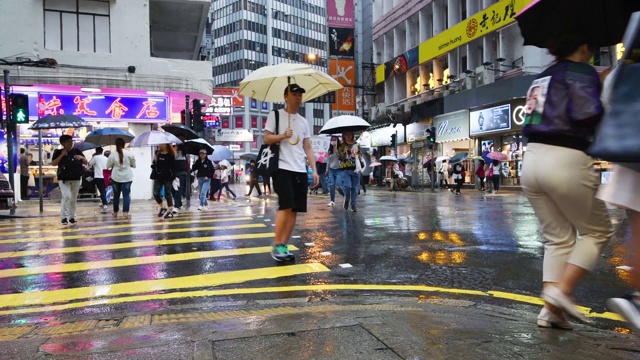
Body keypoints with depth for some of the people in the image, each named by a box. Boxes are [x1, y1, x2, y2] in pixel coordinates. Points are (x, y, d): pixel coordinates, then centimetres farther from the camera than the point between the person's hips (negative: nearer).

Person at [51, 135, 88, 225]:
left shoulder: (76, 151, 6)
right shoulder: (58, 152, 1)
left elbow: (86, 163, 7)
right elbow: (53, 164, -10)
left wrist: (82, 157, -13)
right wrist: (62, 155, -14)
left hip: (76, 178, 3)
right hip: (63, 179, -3)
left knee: (74, 199, 9)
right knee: (66, 196, -17)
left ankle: (72, 217, 20)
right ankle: (64, 217, -10)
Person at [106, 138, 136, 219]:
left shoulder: (112, 155, -4)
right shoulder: (130, 154, -3)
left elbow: (108, 166, 3)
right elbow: (134, 165, 6)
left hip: (116, 178, 1)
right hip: (127, 178, -1)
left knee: (116, 195, 13)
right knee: (126, 194, -1)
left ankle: (115, 212, 24)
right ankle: (125, 212, -12)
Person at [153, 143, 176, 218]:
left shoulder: (170, 155, -6)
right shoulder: (157, 153, 8)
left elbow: (173, 167, -7)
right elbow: (154, 164, 15)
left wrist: (174, 177, -13)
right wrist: (154, 159, -6)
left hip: (167, 178, -5)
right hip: (158, 177, 5)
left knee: (167, 194, 1)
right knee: (156, 194, 1)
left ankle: (170, 211, 11)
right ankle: (162, 208, 21)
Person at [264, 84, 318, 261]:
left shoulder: (303, 121, 18)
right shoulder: (275, 115, 3)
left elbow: (308, 148, 17)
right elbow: (266, 139, -2)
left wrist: (314, 169, 8)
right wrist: (283, 136, -19)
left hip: (300, 170, 6)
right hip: (282, 168, -6)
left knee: (294, 210, 2)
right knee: (285, 206, -13)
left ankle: (283, 246, 9)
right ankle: (277, 246, -1)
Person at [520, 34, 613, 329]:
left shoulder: (543, 77, 20)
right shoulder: (581, 72, -3)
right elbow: (586, 114, -18)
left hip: (532, 159, 7)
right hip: (566, 161, -7)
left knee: (558, 238, 14)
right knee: (598, 231, 12)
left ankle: (550, 307, 7)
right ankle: (562, 290, -2)